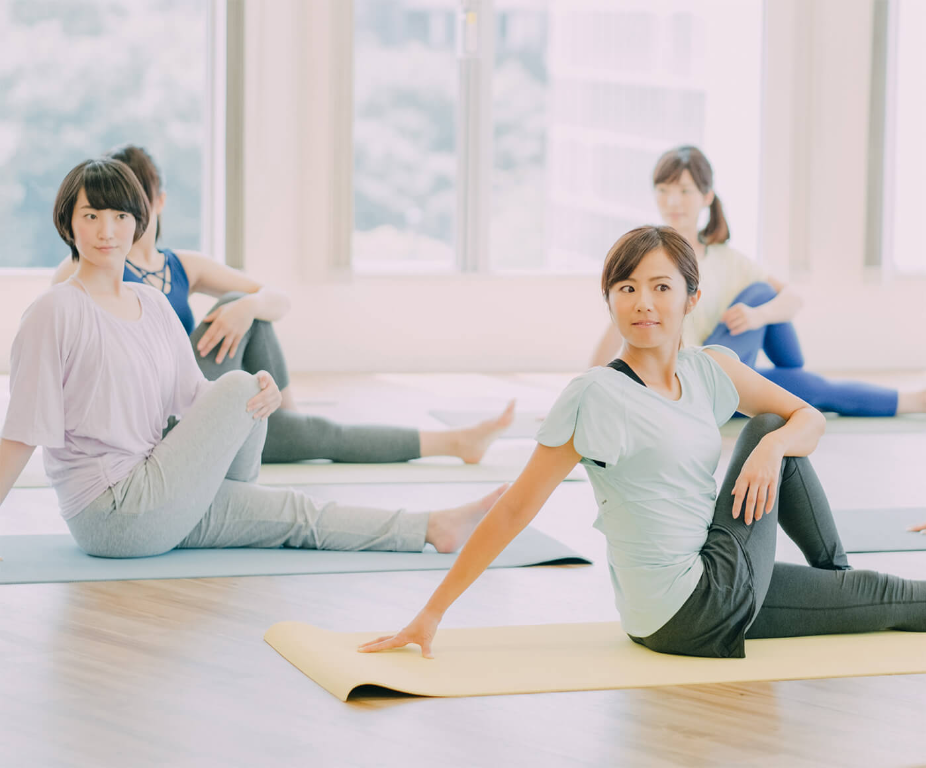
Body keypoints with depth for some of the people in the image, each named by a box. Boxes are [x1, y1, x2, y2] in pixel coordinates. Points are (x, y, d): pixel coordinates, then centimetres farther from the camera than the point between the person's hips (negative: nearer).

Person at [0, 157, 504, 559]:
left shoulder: (153, 305, 13)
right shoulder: (55, 314, -13)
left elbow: (195, 398, 11)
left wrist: (262, 394, -12)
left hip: (151, 507, 8)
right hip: (111, 517, -8)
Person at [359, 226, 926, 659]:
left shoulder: (710, 371, 5)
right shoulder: (598, 397, -16)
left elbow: (810, 419, 13)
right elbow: (516, 508, -15)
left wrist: (773, 446, -12)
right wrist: (432, 613, -17)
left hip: (717, 594, 7)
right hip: (686, 613, -7)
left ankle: (839, 585, 29)